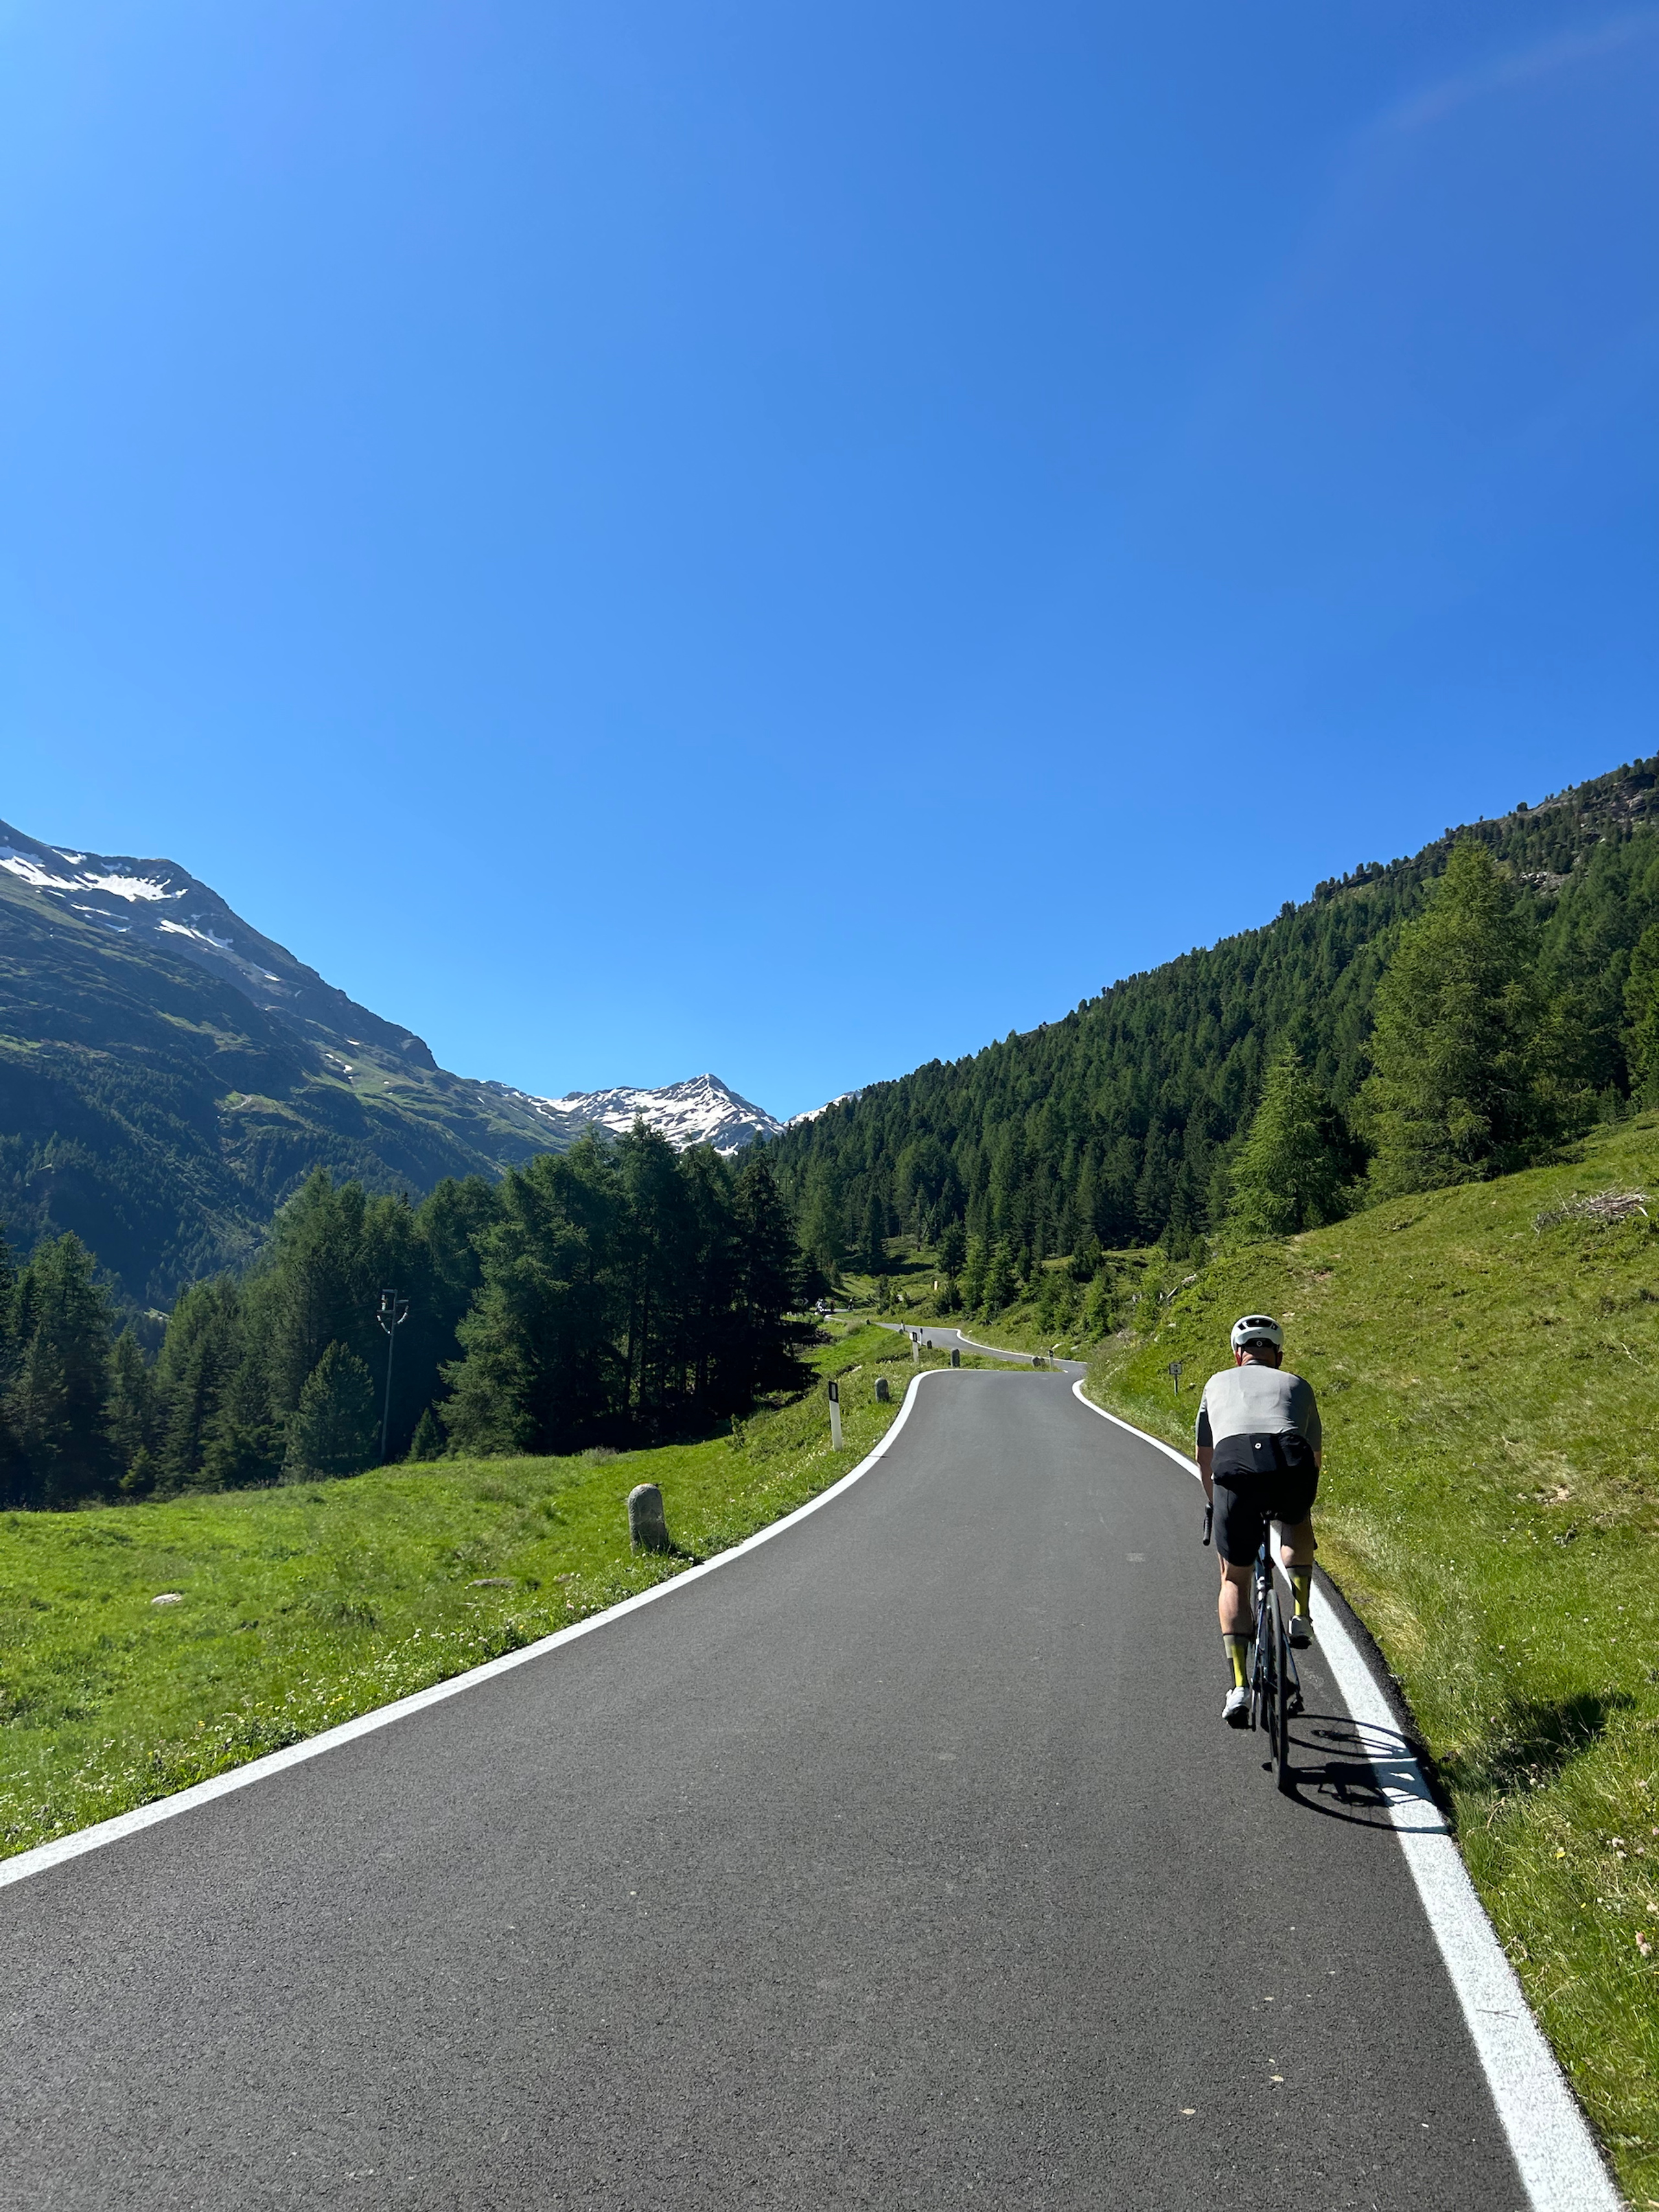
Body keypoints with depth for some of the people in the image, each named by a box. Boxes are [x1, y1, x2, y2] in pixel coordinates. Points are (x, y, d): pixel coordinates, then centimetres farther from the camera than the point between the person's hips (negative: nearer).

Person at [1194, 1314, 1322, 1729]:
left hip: (1234, 1469, -1)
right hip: (1292, 1466, 1)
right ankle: (1300, 1616, 24)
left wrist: (1216, 1504, 56)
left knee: (1234, 1580, 19)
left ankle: (1239, 1687, 8)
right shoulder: (1297, 1385, 32)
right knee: (1298, 1526, 38)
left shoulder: (1218, 1384, 32)